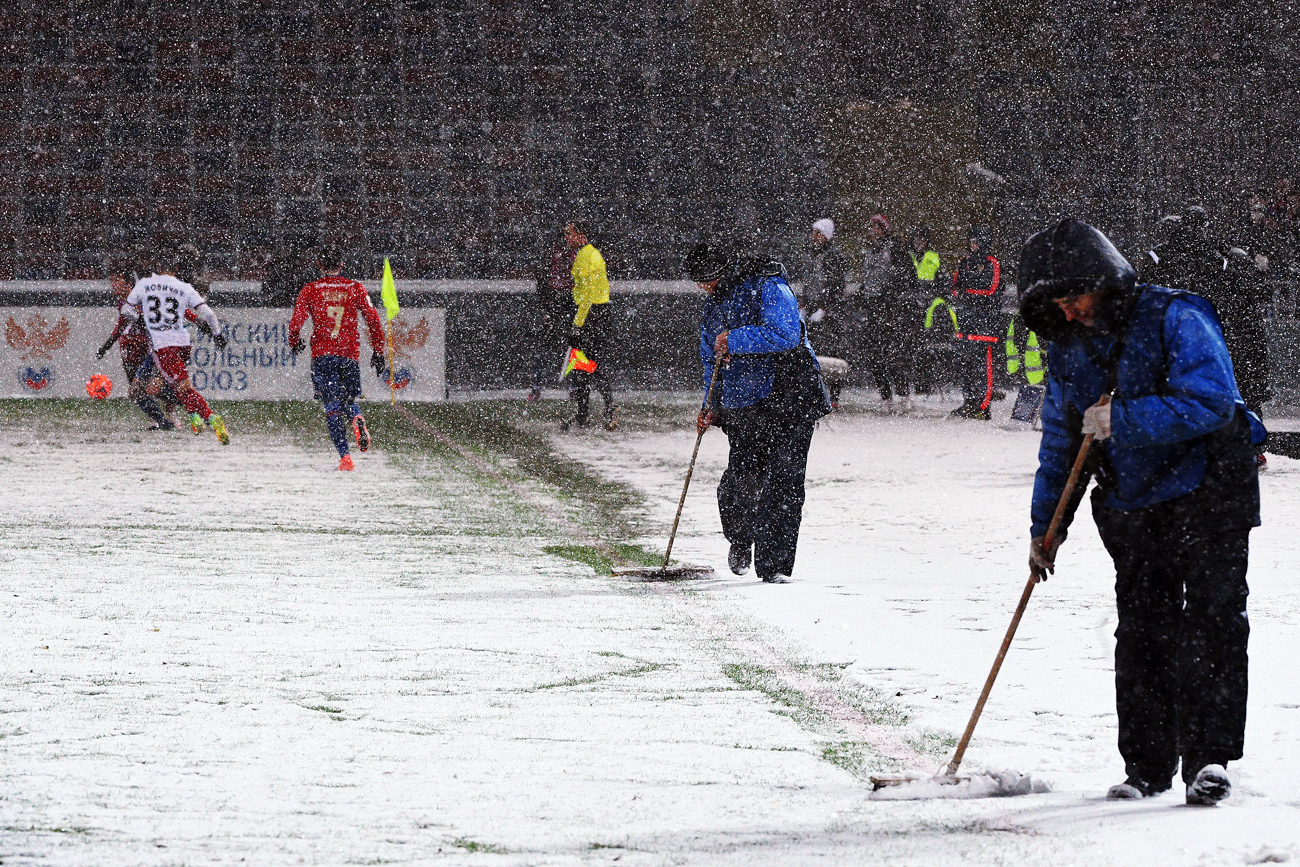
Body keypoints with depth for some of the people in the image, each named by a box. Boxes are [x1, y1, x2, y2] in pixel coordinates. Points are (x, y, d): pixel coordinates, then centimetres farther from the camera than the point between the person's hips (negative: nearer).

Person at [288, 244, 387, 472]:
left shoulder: (310, 290, 1)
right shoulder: (355, 289, 5)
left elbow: (296, 322, -5)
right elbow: (373, 321, 1)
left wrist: (294, 343, 15)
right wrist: (378, 352, 9)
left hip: (322, 355, -1)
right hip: (350, 355, 1)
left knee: (333, 407, -1)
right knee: (349, 400, 18)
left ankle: (344, 457, -14)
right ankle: (357, 419, -19)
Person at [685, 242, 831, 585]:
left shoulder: (767, 289, -9)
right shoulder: (711, 308, 16)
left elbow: (785, 335, -23)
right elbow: (713, 362, 27)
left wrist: (735, 341, -18)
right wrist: (711, 406, 15)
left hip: (789, 399, -6)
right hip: (743, 409, 6)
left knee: (782, 480, -9)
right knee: (738, 485, -2)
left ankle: (774, 563, -5)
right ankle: (741, 540, 28)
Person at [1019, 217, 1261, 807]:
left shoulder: (1175, 319, -13)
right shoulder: (1068, 348, 7)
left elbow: (1210, 400, -25)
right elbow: (1060, 445, 18)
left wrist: (1121, 420, -24)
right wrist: (1045, 526, 16)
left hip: (1205, 498, -5)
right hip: (1132, 509, 5)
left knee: (1210, 620, -10)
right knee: (1141, 631, 3)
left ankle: (1208, 757, -11)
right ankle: (1147, 765, 9)